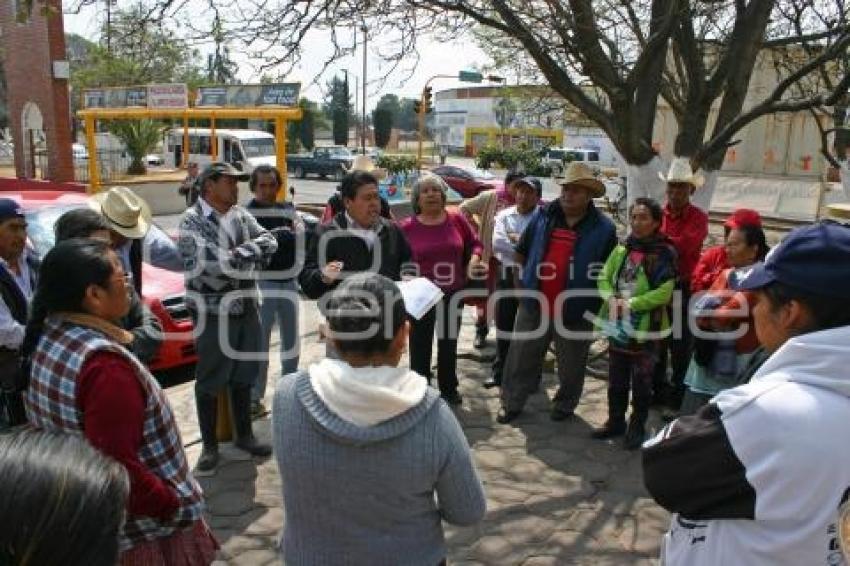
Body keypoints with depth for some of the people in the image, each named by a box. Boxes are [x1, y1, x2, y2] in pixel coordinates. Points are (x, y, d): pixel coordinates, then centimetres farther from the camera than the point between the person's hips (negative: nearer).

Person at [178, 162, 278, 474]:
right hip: (213, 314, -6)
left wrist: (236, 255, -20)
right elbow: (211, 261, -25)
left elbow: (269, 241, -4)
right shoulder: (192, 221, -11)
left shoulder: (241, 214, 7)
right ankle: (209, 446, 21)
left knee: (243, 376, 17)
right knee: (209, 382, 7)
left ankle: (244, 435, 33)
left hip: (247, 309, 6)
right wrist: (249, 255, -13)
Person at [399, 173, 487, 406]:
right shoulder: (407, 226, -9)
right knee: (420, 344, 7)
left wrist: (473, 261, -9)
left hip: (453, 293, 3)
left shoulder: (457, 220, -2)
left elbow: (474, 243, 10)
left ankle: (449, 388, 35)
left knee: (449, 343, 18)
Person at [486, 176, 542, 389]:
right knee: (504, 323, 11)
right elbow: (497, 243, -11)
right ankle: (500, 370, 23)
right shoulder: (504, 215, 3)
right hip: (507, 275, 3)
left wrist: (515, 239, -14)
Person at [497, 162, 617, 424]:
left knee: (570, 365, 14)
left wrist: (597, 302, -1)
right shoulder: (543, 216, 2)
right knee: (521, 357, 10)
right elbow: (522, 252, 14)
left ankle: (565, 405, 34)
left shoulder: (603, 228, -6)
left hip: (576, 309, -2)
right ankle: (511, 403, 24)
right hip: (535, 303, 2)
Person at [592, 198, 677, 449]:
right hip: (618, 325, 5)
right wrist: (611, 298, -12)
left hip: (646, 328, -5)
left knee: (641, 382, 9)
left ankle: (637, 427, 24)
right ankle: (615, 421, 32)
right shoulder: (622, 249, 5)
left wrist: (631, 303, -19)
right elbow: (604, 279, 7)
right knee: (616, 379, 17)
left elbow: (663, 293, -17)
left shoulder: (664, 253, -11)